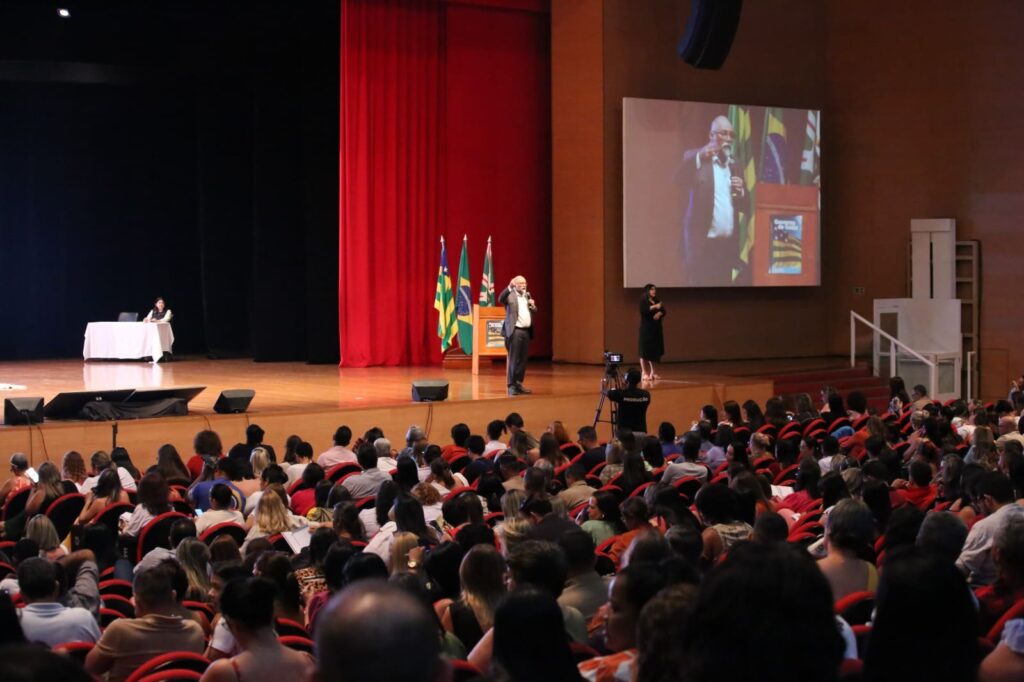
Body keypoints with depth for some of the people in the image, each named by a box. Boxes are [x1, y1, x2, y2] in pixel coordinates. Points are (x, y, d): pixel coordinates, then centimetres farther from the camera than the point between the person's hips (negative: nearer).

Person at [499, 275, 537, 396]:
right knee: (513, 359, -6)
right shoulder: (510, 295, -4)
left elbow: (534, 311, 22)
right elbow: (500, 299, -25)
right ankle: (511, 386, -3)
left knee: (523, 359, 10)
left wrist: (533, 306, -1)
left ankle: (518, 384, 18)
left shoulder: (527, 295, 17)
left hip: (526, 331, 7)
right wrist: (509, 287, -36)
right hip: (515, 331, -7)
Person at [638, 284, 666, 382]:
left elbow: (663, 311, 9)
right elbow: (643, 311, -21)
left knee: (655, 351, 7)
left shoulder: (657, 301, 16)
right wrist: (654, 307, -30)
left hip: (656, 329, 7)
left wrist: (659, 313, -14)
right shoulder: (643, 301, -3)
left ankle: (652, 373, 14)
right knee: (645, 351, -8)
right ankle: (644, 374, -7)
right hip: (646, 328, -7)